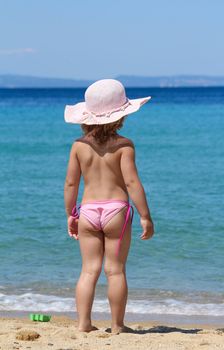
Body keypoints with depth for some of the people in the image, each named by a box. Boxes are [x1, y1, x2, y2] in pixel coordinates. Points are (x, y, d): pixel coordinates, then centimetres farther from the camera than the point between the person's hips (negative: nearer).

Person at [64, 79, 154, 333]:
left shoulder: (79, 145, 2)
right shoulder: (123, 145, -8)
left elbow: (71, 183, 5)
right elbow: (132, 182, -13)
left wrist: (70, 214, 16)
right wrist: (146, 217, -9)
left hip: (88, 210, 3)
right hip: (116, 209, -3)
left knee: (89, 269, 8)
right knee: (115, 270, 4)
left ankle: (83, 322, 2)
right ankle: (117, 325, 8)